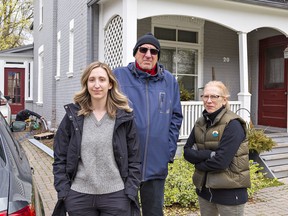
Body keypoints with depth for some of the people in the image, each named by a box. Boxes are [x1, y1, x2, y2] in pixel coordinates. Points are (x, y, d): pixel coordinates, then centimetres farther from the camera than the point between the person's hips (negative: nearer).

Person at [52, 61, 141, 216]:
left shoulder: (124, 116, -1)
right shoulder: (73, 116, 1)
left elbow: (134, 160, 1)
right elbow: (60, 158, 3)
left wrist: (131, 193, -4)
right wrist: (63, 192, -3)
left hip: (116, 196, -1)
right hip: (78, 197, 1)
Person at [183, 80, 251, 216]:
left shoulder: (233, 125, -16)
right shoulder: (200, 123, 4)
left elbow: (221, 161, -23)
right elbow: (187, 152, -1)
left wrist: (199, 163, -7)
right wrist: (209, 154, -18)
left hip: (229, 191, -6)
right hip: (204, 188, 6)